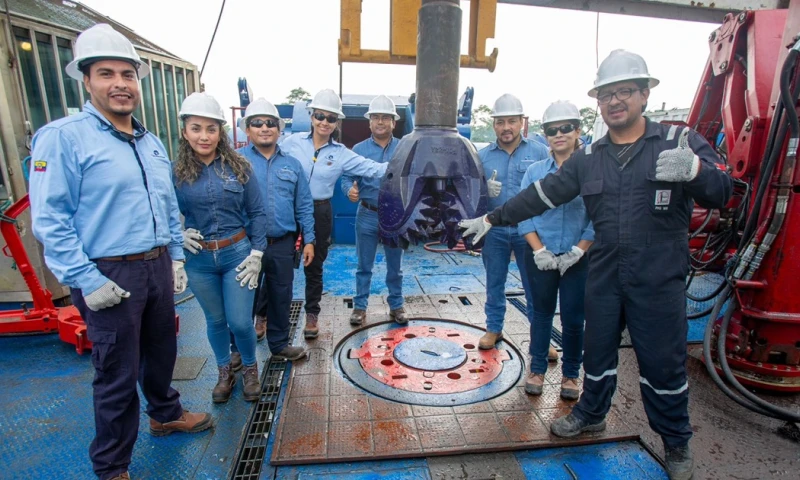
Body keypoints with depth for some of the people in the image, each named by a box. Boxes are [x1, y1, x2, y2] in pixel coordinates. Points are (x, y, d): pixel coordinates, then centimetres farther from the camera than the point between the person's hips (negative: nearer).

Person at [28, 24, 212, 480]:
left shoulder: (152, 143, 11)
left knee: (161, 350, 22)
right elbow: (50, 219, -15)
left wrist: (176, 257, 12)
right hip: (109, 274, -6)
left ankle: (167, 414, 48)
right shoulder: (62, 137, -11)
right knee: (118, 373, 6)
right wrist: (87, 281, -18)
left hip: (157, 267, 6)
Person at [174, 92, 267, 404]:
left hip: (237, 253, -1)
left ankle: (250, 369, 30)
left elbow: (256, 212, 0)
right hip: (198, 259, 1)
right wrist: (178, 235, -13)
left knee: (241, 321, 2)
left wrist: (256, 253, -5)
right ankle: (225, 372, 38)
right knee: (215, 320, 15)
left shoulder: (238, 167, -3)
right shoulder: (176, 172, -4)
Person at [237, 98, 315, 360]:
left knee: (281, 296, 14)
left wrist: (308, 240, 5)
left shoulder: (292, 164, 8)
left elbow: (304, 206, 9)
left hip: (283, 243, 3)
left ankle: (279, 343, 33)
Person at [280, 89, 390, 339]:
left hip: (319, 213, 1)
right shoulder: (292, 142, -3)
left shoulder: (341, 154, -3)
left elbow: (372, 168, -10)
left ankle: (312, 315, 33)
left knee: (314, 266, 14)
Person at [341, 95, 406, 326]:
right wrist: (349, 189, -25)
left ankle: (396, 305, 30)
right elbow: (347, 177, -2)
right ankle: (360, 306, 24)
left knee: (395, 266, 13)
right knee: (364, 266, 10)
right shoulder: (359, 149, 1)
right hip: (367, 216, 0)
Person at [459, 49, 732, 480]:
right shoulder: (588, 158, 8)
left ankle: (676, 442, 32)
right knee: (598, 350, 17)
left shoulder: (679, 141, -2)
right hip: (604, 276, 3)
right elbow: (541, 195, 8)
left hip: (659, 279, -3)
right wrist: (492, 218, 4)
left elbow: (721, 193, -10)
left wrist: (695, 169, -33)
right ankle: (591, 415, 42)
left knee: (663, 362, 7)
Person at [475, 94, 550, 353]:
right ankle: (494, 328, 31)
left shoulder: (539, 151, -1)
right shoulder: (483, 155, 4)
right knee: (494, 283, 14)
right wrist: (485, 190, -18)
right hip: (494, 231, 2)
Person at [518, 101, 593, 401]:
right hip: (541, 258, 2)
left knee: (573, 318, 8)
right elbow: (523, 213, -1)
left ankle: (570, 375, 27)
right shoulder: (535, 171, 2)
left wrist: (577, 251, -13)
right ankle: (537, 370, 28)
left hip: (578, 259, -1)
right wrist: (539, 250, -10)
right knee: (542, 313, 13)